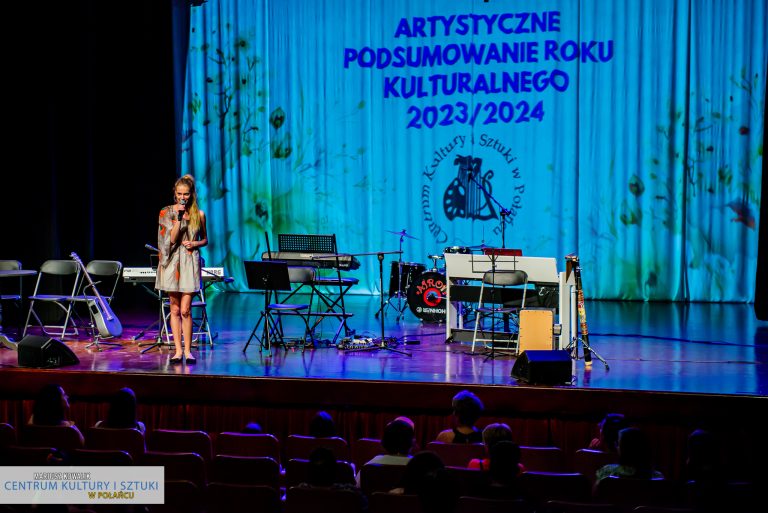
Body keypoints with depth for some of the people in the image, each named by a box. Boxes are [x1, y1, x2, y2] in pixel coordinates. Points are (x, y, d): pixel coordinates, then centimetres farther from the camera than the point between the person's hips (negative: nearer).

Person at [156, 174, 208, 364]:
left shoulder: (199, 214, 4)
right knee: (175, 309, 4)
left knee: (185, 309, -7)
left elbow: (205, 239, 15)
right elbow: (171, 239, -8)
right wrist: (178, 217, -16)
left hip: (190, 262, -1)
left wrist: (195, 244, -6)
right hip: (173, 262, 1)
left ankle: (188, 350, 2)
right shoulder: (167, 213, 1)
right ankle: (178, 350, 9)